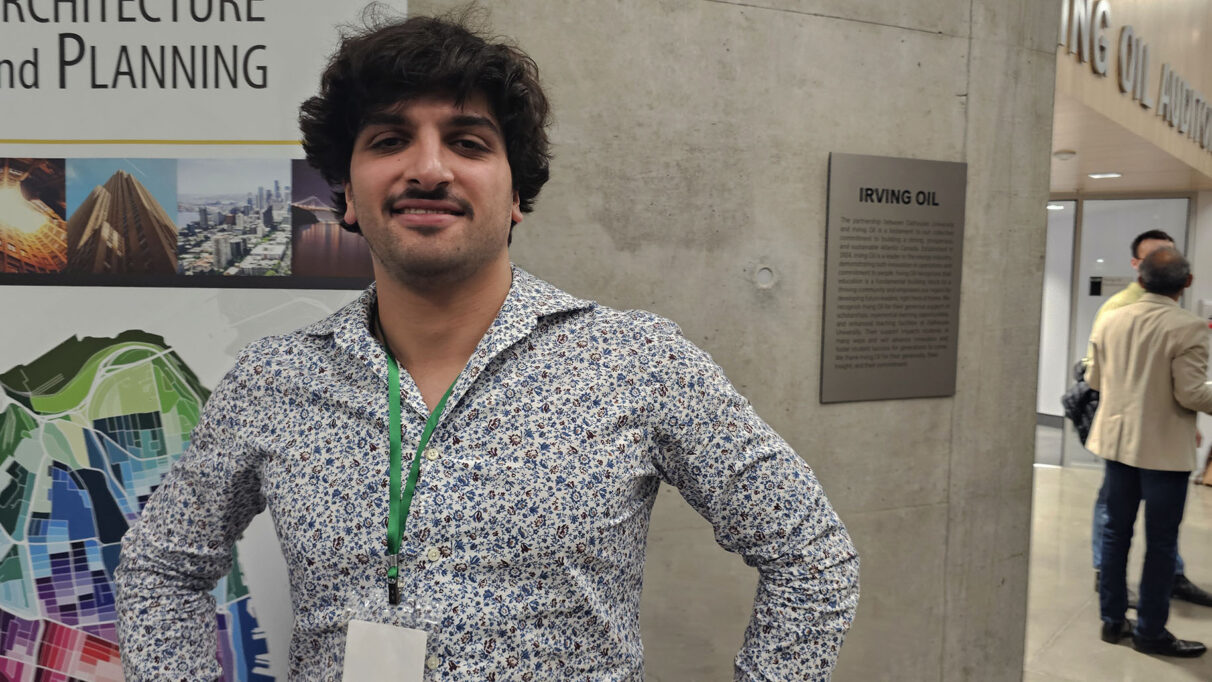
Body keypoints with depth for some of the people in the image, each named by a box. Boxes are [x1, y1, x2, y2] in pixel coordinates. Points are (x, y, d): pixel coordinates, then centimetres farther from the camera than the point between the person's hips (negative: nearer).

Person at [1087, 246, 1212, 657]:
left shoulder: (1109, 321, 0)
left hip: (1118, 440, 5)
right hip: (1164, 449, -5)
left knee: (1116, 532, 14)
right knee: (1160, 543, 6)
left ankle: (1113, 619, 23)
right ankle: (1150, 631, 16)